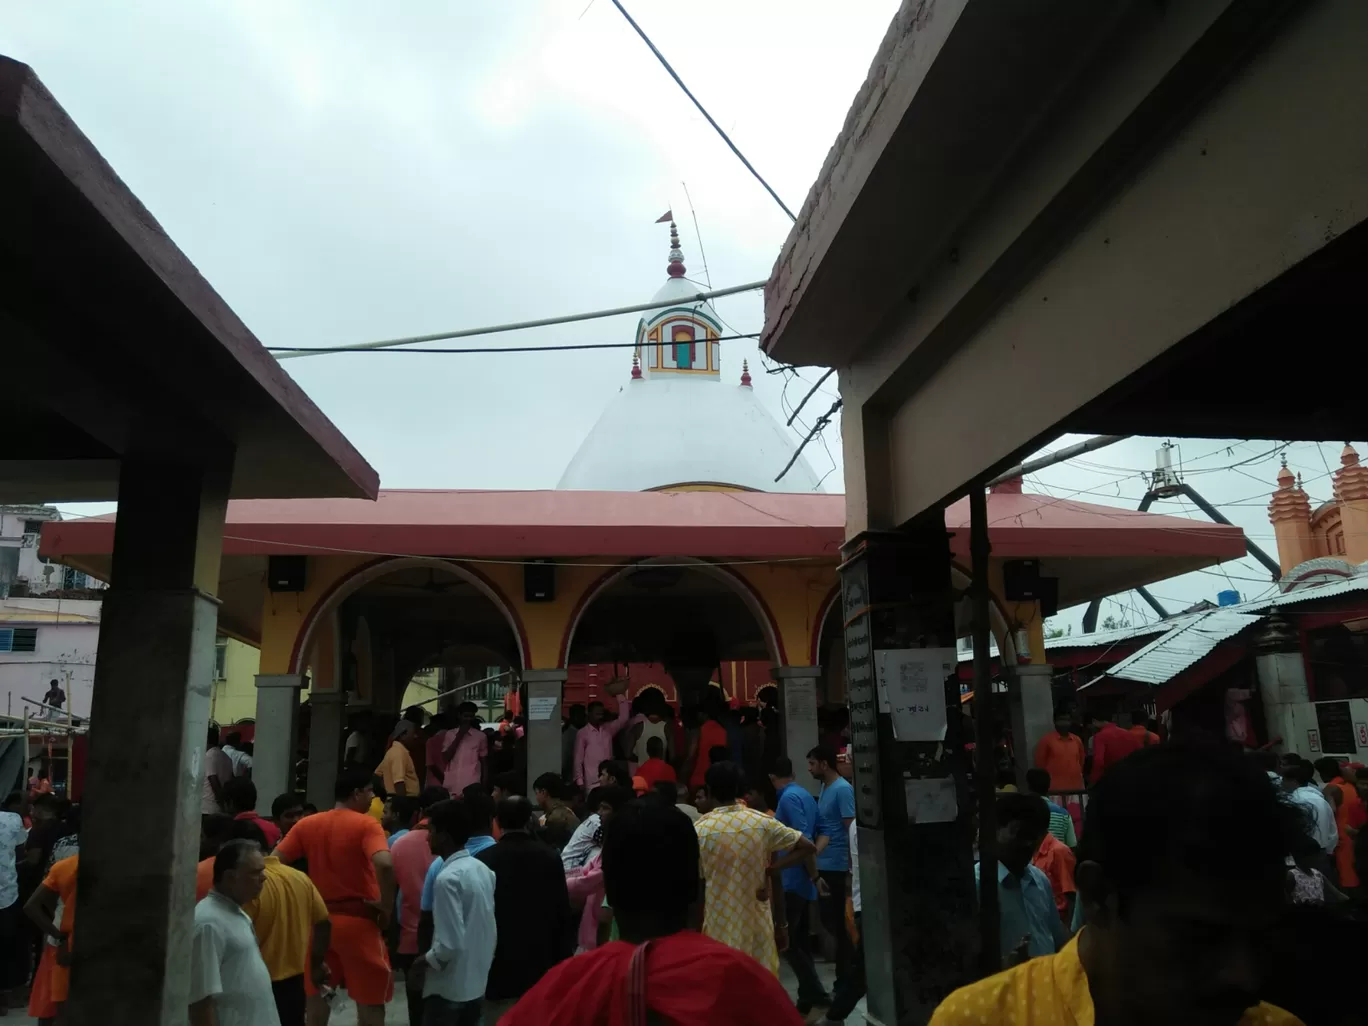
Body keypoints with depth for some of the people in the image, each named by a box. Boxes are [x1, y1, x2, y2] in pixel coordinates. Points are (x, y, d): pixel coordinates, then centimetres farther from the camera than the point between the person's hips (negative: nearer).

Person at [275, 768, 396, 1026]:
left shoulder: (307, 824, 4)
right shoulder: (366, 825, -12)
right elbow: (384, 864, -28)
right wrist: (387, 906, -15)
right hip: (358, 920, -5)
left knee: (317, 993, 19)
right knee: (370, 997, 7)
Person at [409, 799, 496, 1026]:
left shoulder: (448, 878, -21)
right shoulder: (484, 870, 3)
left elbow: (451, 943, -23)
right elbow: (493, 930, 9)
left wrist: (425, 960, -7)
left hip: (449, 988, -7)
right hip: (478, 983, 7)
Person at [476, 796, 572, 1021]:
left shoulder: (483, 860, -8)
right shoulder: (550, 857, -3)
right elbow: (563, 915, 0)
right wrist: (563, 962, 9)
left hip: (496, 967, -2)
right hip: (541, 965, 2)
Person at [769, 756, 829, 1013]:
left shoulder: (788, 798, -15)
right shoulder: (805, 795, 12)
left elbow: (803, 838, -23)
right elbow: (815, 834, 15)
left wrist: (813, 872, -18)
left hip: (792, 878, -10)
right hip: (802, 878, 10)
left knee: (784, 939, -6)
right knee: (799, 938, 14)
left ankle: (817, 994, -6)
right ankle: (808, 997, 19)